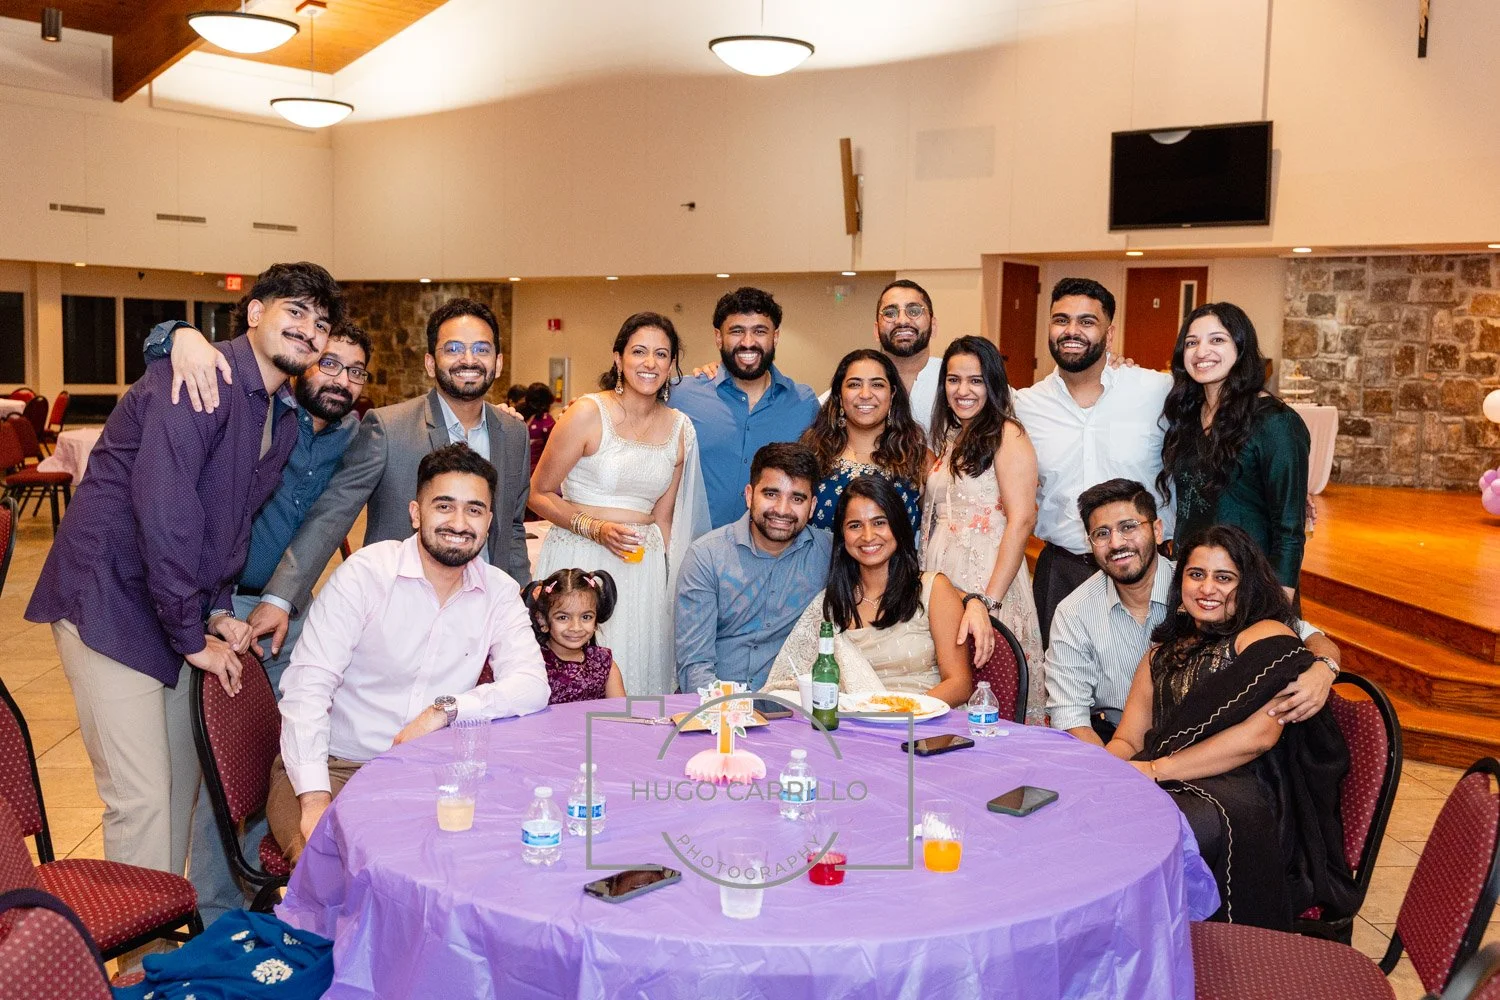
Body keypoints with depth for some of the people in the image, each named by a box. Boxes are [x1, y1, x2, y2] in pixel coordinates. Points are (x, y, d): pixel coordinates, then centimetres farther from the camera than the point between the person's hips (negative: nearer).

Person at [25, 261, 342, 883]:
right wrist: (192, 636, -18)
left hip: (177, 610, 9)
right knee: (141, 797, -7)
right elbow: (164, 508, -25)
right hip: (109, 603, -9)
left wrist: (218, 610, 4)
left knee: (183, 780, 16)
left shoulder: (286, 422, 10)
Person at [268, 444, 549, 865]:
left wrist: (446, 708, -22)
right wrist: (315, 797, -26)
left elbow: (533, 687, -7)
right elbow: (308, 684, -15)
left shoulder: (499, 593, 3)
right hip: (334, 766, -4)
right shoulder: (365, 572, -10)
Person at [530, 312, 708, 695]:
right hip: (579, 560, -4)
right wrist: (596, 529, -16)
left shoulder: (680, 429, 6)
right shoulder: (588, 413, -8)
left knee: (639, 674, 7)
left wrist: (667, 580, 12)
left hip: (644, 569, 4)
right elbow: (539, 494, -5)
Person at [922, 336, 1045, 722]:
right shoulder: (948, 438, 16)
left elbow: (1021, 520, -14)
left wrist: (989, 600, -20)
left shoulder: (1007, 435, -6)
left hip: (987, 580, -7)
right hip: (940, 580, 7)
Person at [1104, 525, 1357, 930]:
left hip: (1245, 796, -6)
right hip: (1171, 790, 6)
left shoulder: (1266, 636, 3)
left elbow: (1259, 734, -11)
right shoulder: (1164, 653, 25)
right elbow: (1127, 739, 20)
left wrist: (1158, 768, -13)